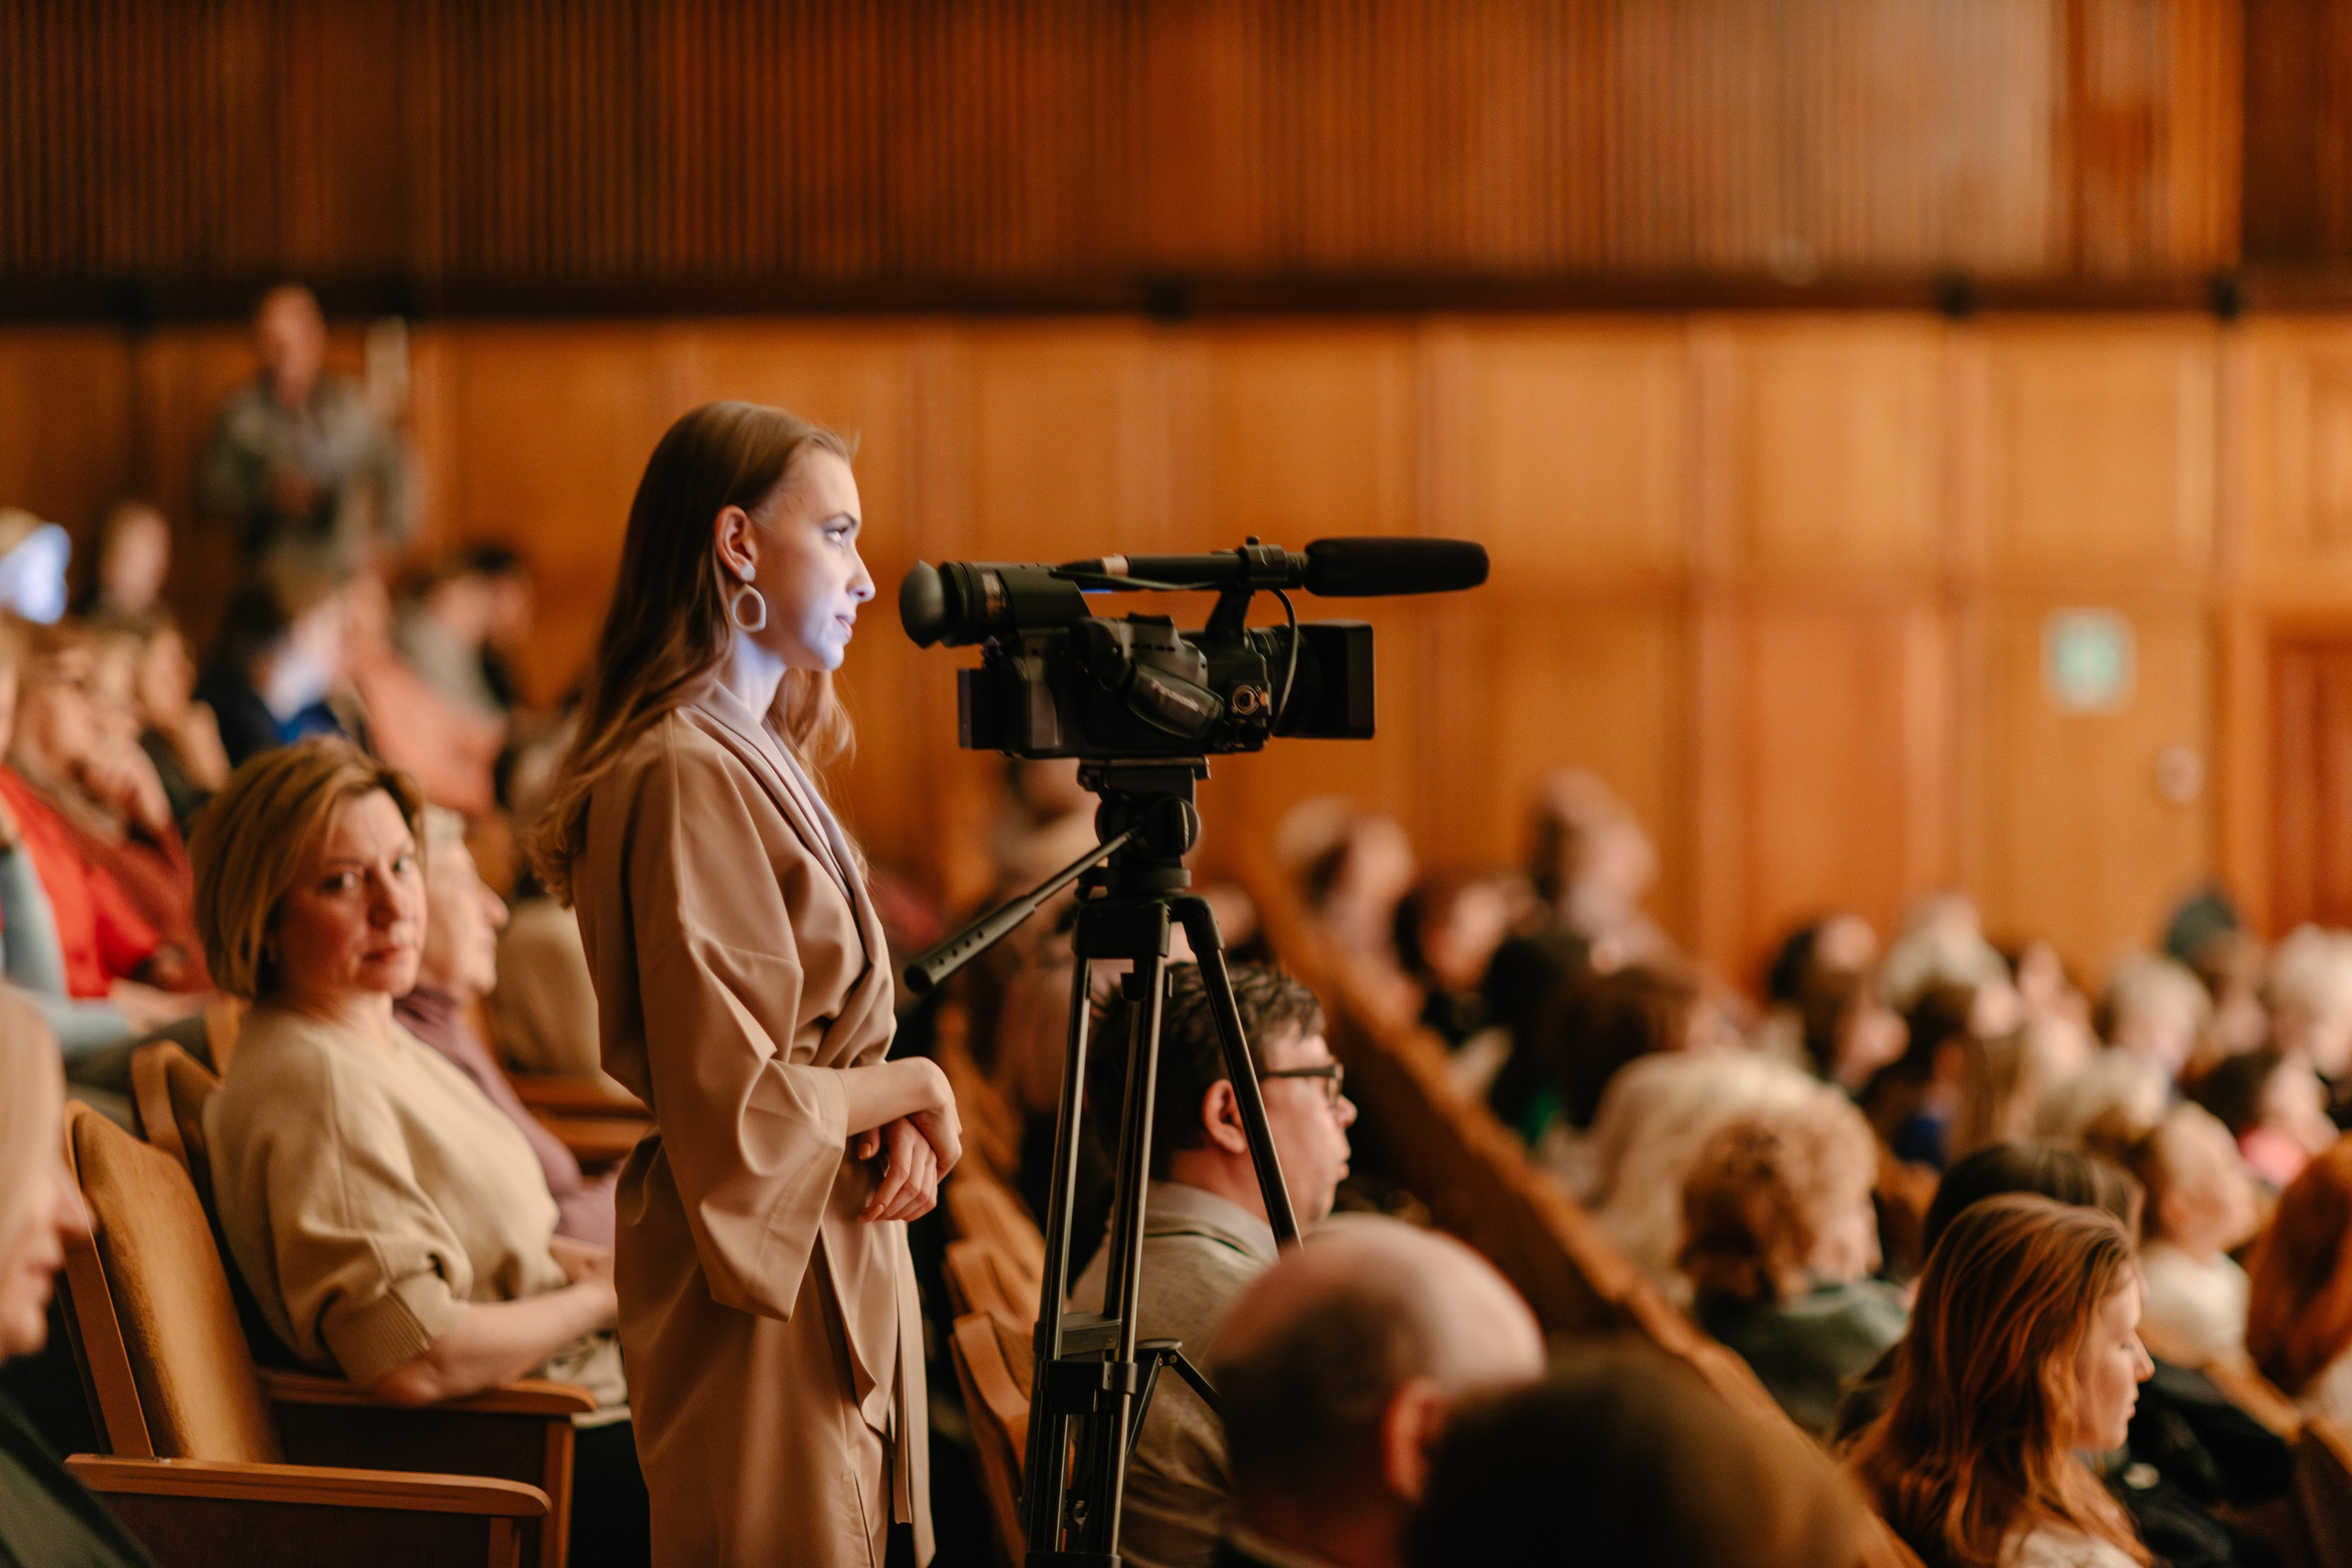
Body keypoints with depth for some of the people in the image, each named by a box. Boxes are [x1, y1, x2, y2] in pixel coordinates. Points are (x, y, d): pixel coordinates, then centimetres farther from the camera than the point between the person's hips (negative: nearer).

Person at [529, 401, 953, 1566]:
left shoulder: (760, 754, 14)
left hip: (833, 1270, 10)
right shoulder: (688, 774, -17)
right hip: (764, 1298, -10)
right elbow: (734, 1100, -21)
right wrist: (909, 1091, -6)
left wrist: (891, 1124, 1)